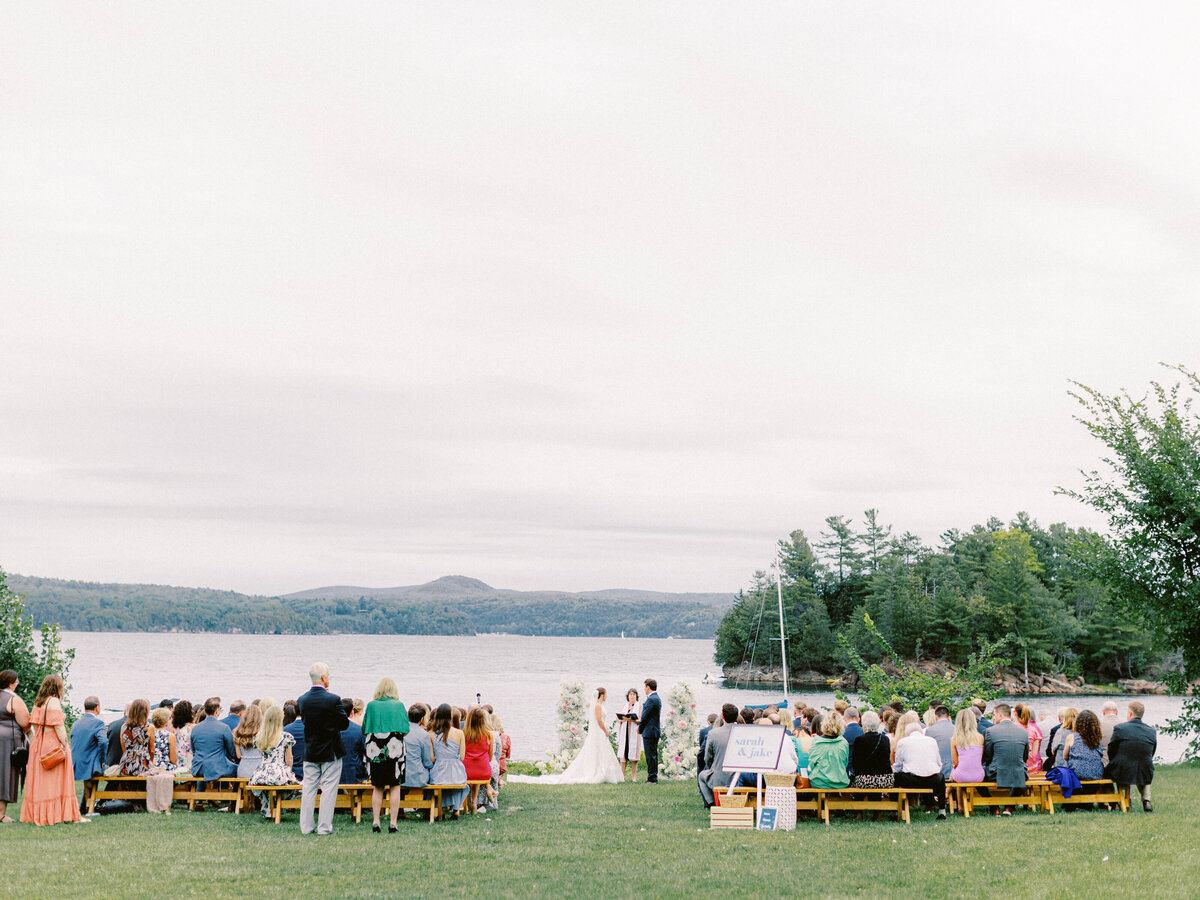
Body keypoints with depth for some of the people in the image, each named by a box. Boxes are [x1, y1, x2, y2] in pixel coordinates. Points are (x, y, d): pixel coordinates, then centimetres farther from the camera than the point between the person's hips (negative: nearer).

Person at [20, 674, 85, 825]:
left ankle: (37, 814, 12)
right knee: (56, 780, -4)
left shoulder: (38, 702, 11)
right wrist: (65, 745, -14)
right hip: (53, 743, -8)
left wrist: (34, 743, 15)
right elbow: (58, 726, -17)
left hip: (38, 744, 8)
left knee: (39, 780, 9)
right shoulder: (53, 701, -12)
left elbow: (33, 725, 12)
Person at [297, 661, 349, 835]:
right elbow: (344, 724, -8)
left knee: (308, 788, 10)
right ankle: (324, 827, 2)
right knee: (329, 789, 2)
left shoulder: (301, 700, -2)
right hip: (331, 752, -4)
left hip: (310, 752, 4)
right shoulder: (333, 700, -16)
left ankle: (306, 826, 11)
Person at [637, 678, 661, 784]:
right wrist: (640, 721, 13)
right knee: (653, 755, 13)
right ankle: (653, 778, 18)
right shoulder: (657, 699, 15)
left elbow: (645, 716, -15)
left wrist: (640, 728, -2)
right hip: (655, 731, 10)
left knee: (650, 756, -6)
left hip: (649, 732, -10)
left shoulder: (651, 700, -17)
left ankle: (652, 779, -4)